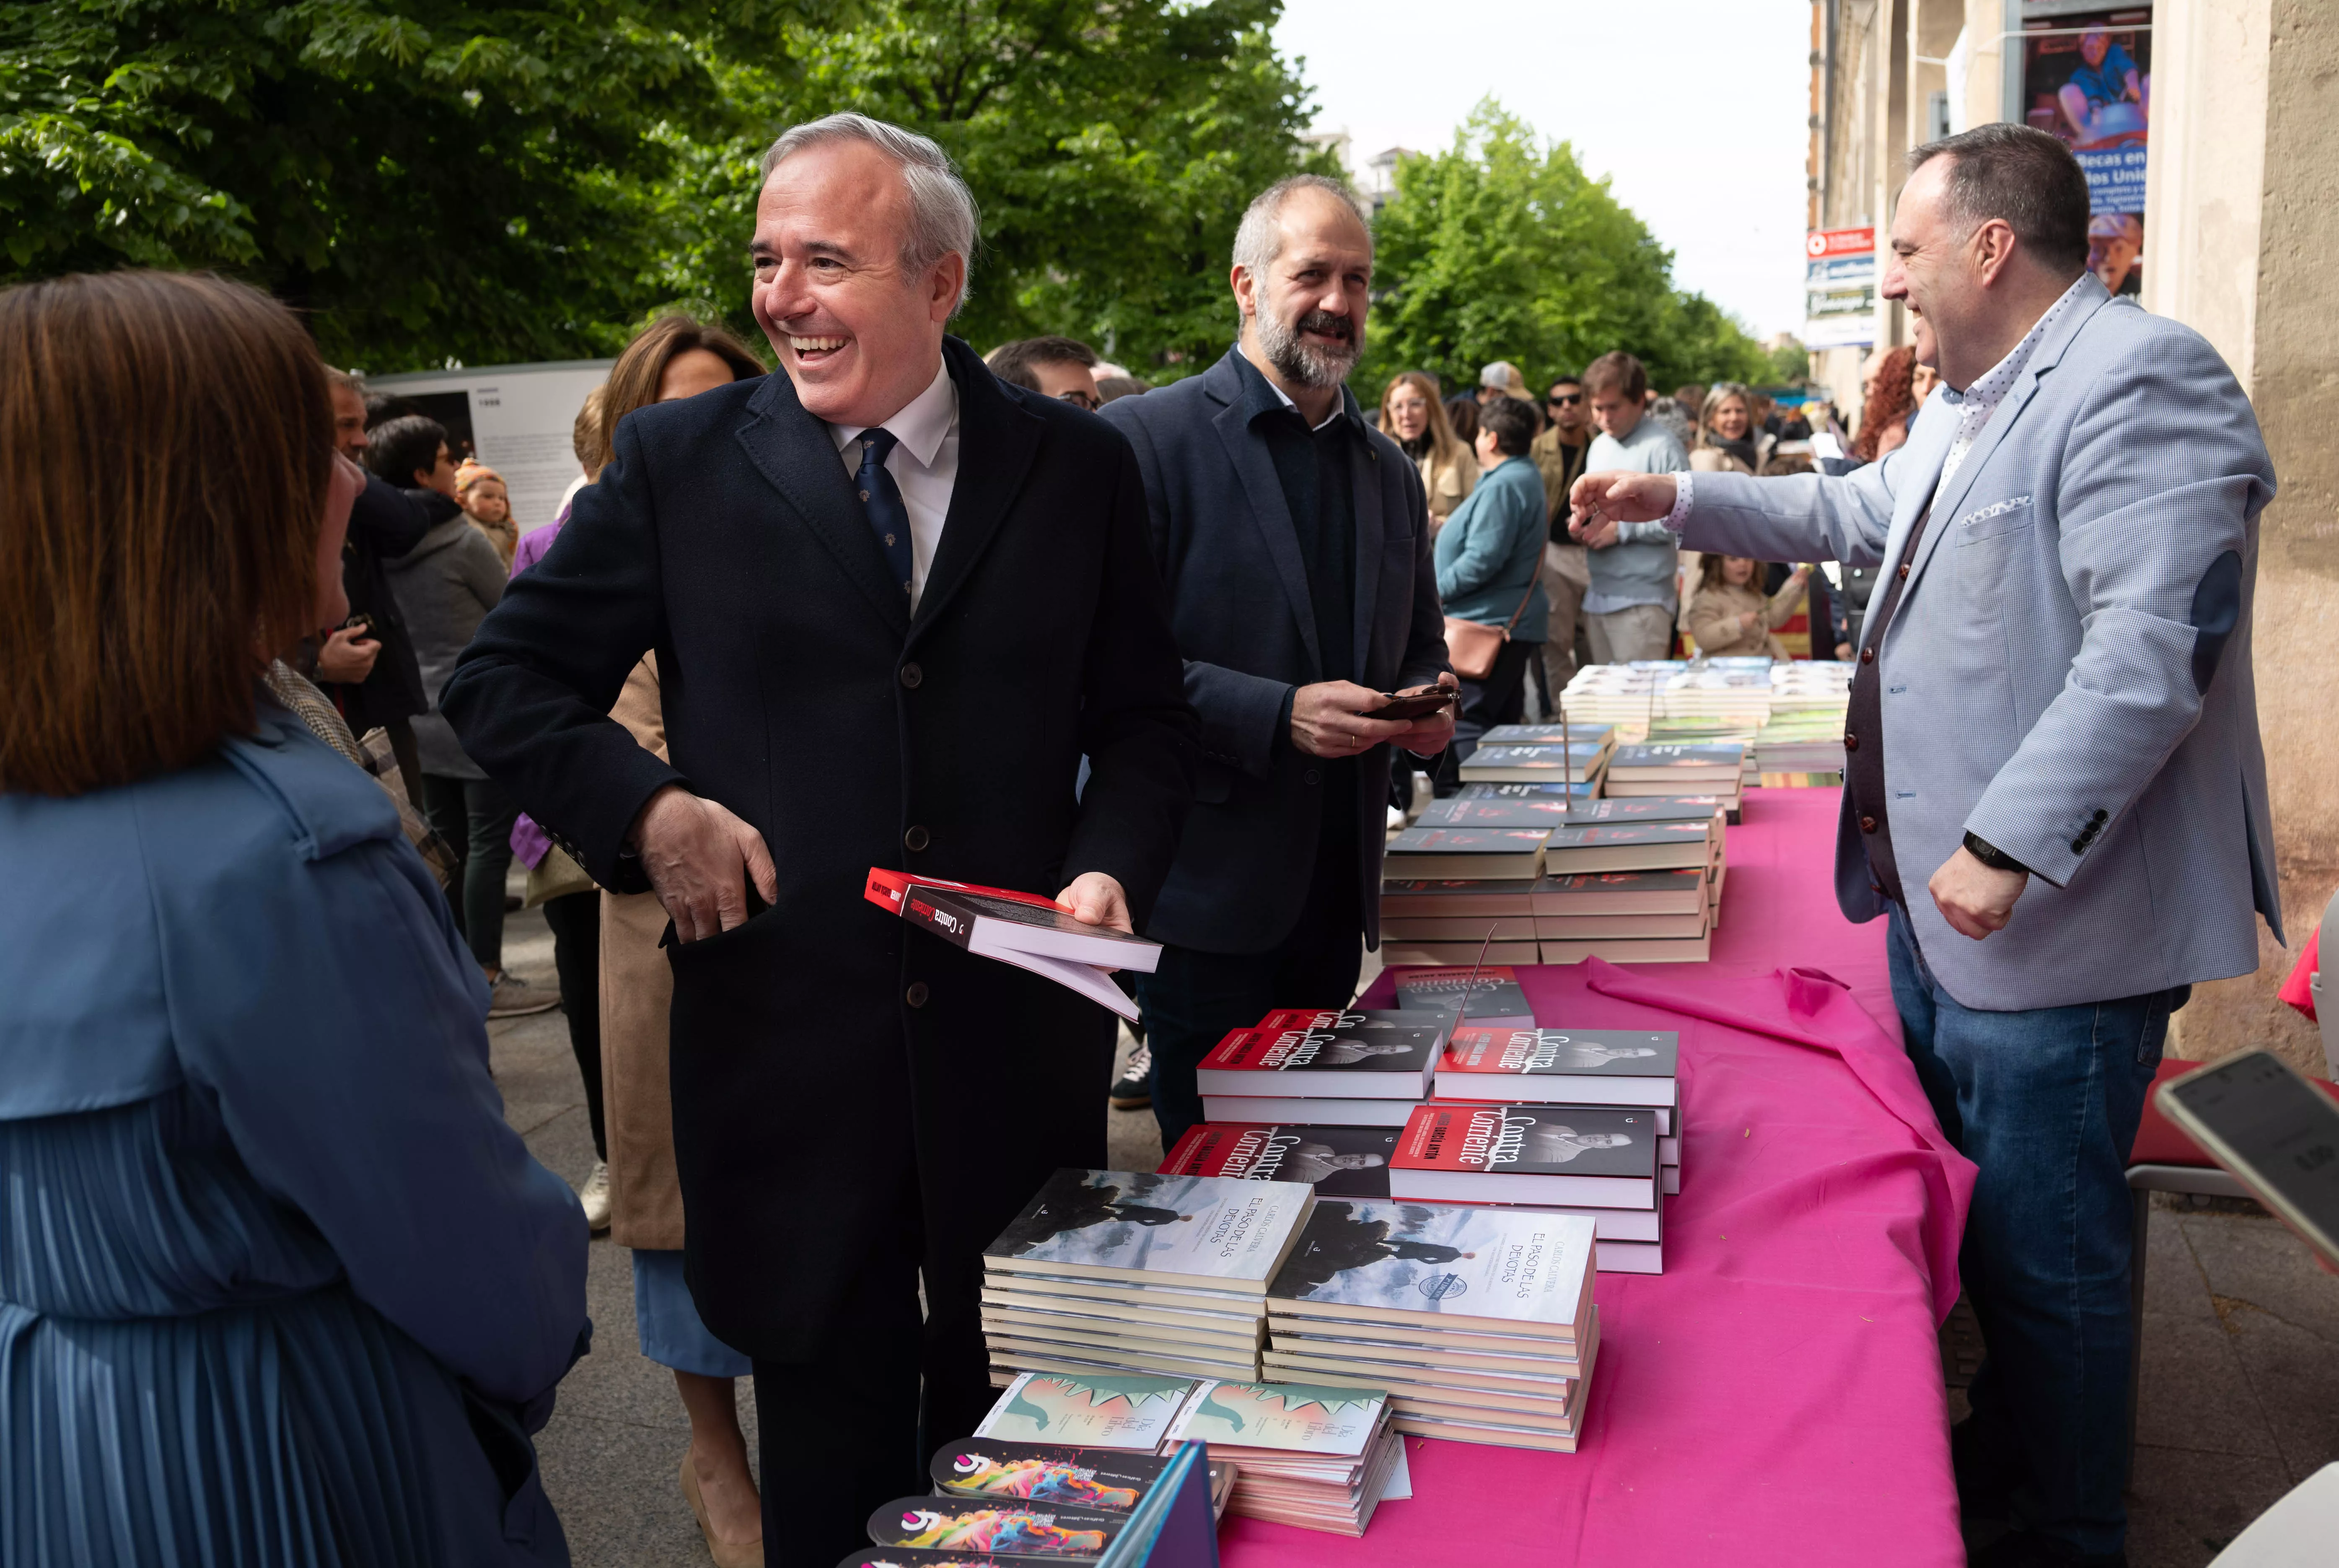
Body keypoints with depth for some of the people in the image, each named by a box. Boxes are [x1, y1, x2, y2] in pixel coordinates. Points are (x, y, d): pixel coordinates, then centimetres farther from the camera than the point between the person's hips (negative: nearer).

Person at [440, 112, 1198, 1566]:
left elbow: (1144, 720, 8)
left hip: (1017, 1039, 1)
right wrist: (645, 805, -11)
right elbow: (504, 683, 6)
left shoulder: (1079, 466, 2)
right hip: (785, 1042, 0)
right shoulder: (676, 457, -1)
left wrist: (1113, 866, -10)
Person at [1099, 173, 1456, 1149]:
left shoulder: (1392, 474, 14)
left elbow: (1418, 649, 23)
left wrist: (1425, 706, -1)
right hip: (1208, 892, -6)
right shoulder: (1146, 437, -7)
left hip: (1338, 890, 6)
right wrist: (1278, 714, -22)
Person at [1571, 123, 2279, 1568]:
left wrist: (2011, 846, -28)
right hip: (1941, 909, 10)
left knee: (2046, 1255, 3)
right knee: (1969, 1218, 22)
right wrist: (1680, 501, 26)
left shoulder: (2137, 378, -18)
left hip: (2056, 926, -10)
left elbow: (2153, 649, -27)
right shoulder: (1973, 410, 15)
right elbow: (1852, 514, 31)